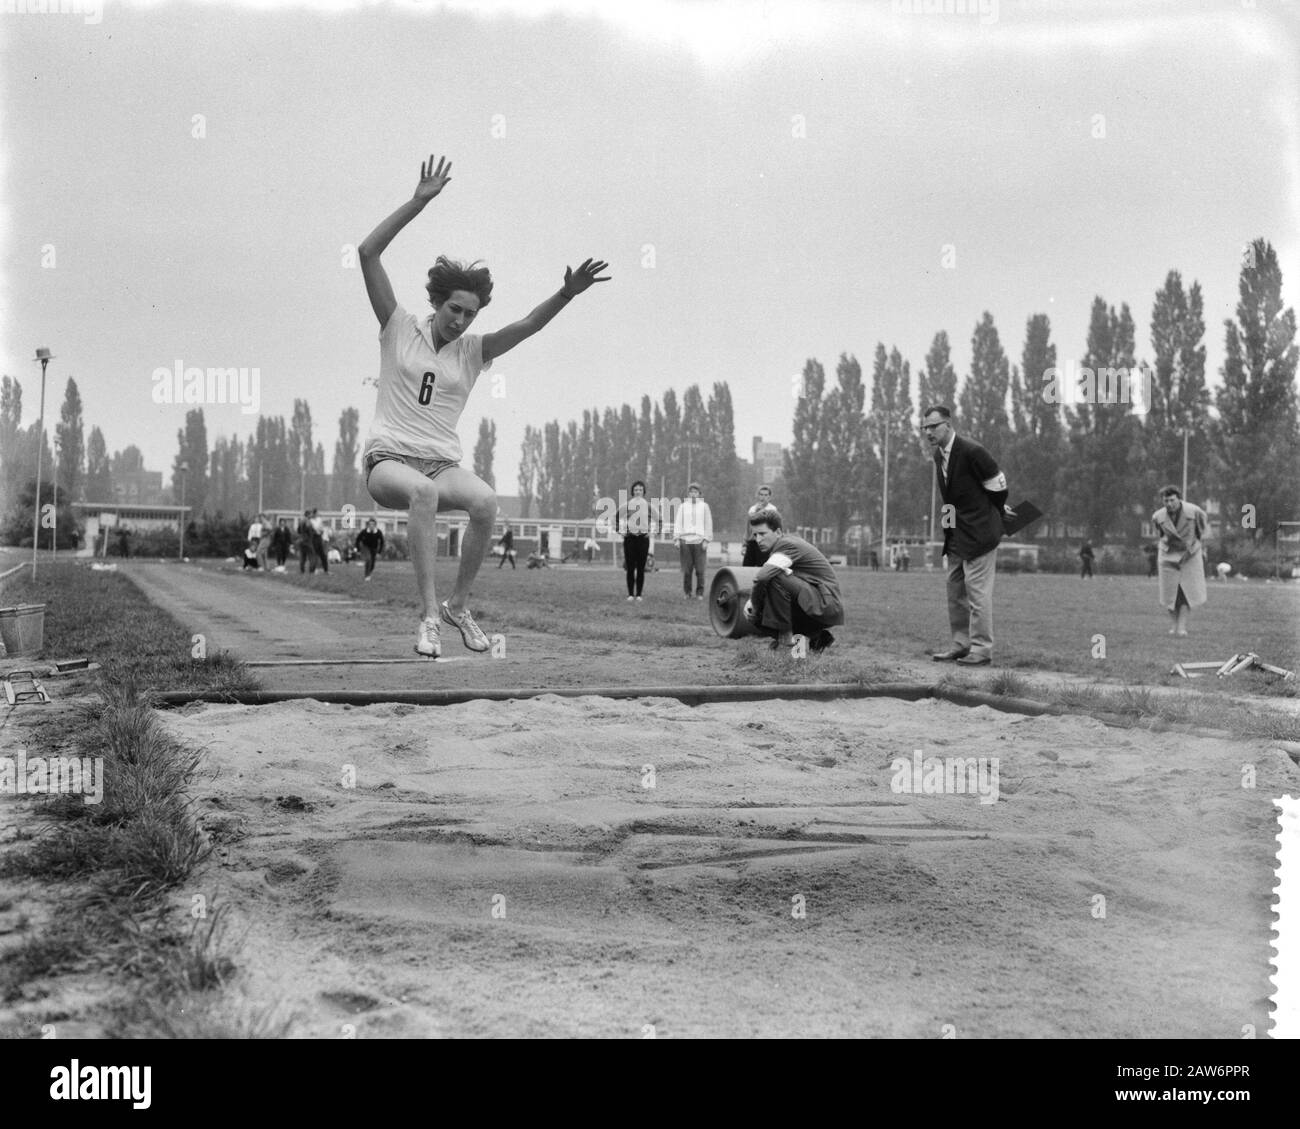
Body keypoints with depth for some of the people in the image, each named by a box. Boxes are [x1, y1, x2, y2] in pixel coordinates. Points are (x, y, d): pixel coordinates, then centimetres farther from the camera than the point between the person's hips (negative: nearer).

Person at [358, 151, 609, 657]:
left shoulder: (473, 350, 11)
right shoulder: (399, 329, 5)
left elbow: (527, 325, -3)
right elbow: (368, 253, -3)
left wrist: (565, 295, -22)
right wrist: (419, 202, -9)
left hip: (442, 462, 3)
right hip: (388, 458, -3)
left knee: (485, 500, -30)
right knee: (423, 490, -38)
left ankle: (457, 603, -10)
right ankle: (428, 613, -38)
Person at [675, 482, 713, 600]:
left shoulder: (704, 506, 11)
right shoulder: (683, 506, 14)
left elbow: (708, 524, 10)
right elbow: (679, 523, 13)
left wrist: (706, 540, 0)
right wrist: (677, 539, 1)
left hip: (699, 540, -1)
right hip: (685, 540, 1)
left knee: (700, 570, -6)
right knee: (686, 569, -3)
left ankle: (700, 593, 1)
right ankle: (687, 592, 6)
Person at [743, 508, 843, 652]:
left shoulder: (787, 545, -17)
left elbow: (762, 578, -32)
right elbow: (763, 578, 18)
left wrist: (754, 605, -17)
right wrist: (752, 601, 0)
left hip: (827, 605, -10)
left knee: (775, 578, -27)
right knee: (759, 620, 7)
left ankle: (785, 637, -16)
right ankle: (816, 638, 13)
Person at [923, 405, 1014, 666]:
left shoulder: (971, 451, -18)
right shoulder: (939, 454, 9)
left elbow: (997, 485, -9)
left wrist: (998, 512, 7)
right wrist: (998, 509, 20)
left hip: (978, 532, -9)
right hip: (956, 535, 9)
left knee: (977, 590, -8)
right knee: (955, 590, 13)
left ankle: (982, 650, -4)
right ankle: (961, 644, 21)